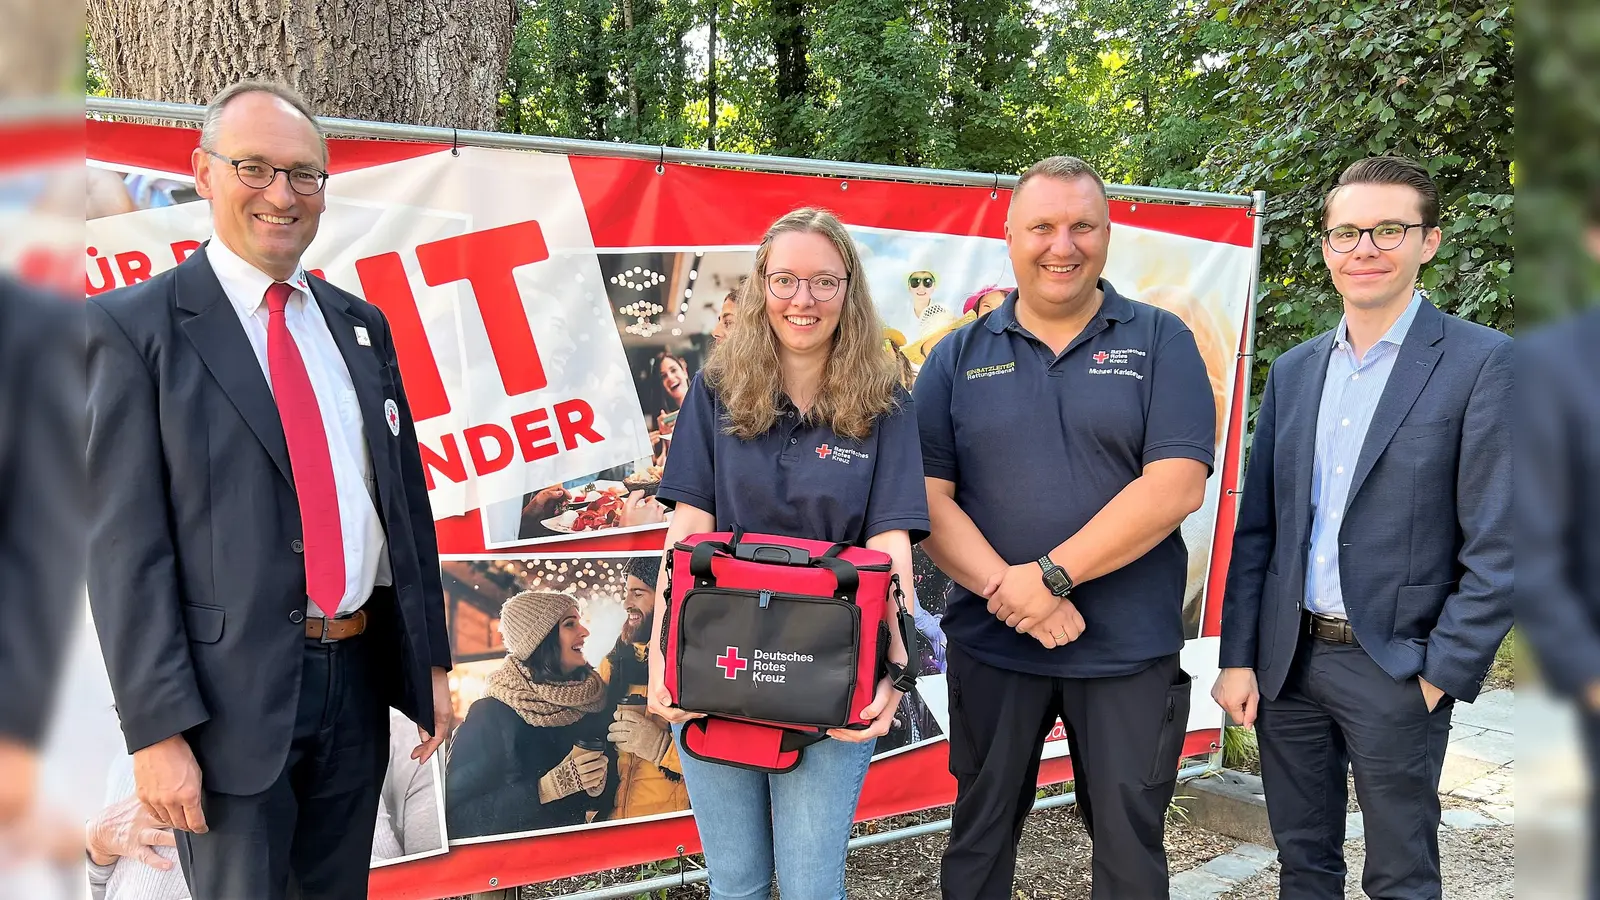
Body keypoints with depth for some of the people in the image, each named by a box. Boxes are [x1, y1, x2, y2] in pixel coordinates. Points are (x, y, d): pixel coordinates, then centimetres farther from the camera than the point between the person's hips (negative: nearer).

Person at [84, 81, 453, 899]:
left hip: (361, 680, 5)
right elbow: (125, 546, -11)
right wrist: (157, 730, -14)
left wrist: (431, 659, 10)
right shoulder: (134, 327, -7)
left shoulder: (358, 325, 9)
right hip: (232, 696, -5)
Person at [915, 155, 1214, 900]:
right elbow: (928, 497, -3)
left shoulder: (1160, 342, 0)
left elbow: (1177, 487, -12)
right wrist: (1005, 589, -17)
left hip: (1129, 650, -1)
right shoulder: (958, 358, 4)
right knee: (980, 838, 15)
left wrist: (1052, 575, -18)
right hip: (989, 645, 1)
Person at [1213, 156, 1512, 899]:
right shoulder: (1292, 371, 8)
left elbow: (1495, 546, -10)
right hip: (1286, 662, 4)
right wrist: (1238, 658, 4)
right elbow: (1256, 528, 8)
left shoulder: (1482, 362, -7)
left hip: (1395, 670, -4)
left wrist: (1443, 675, -12)